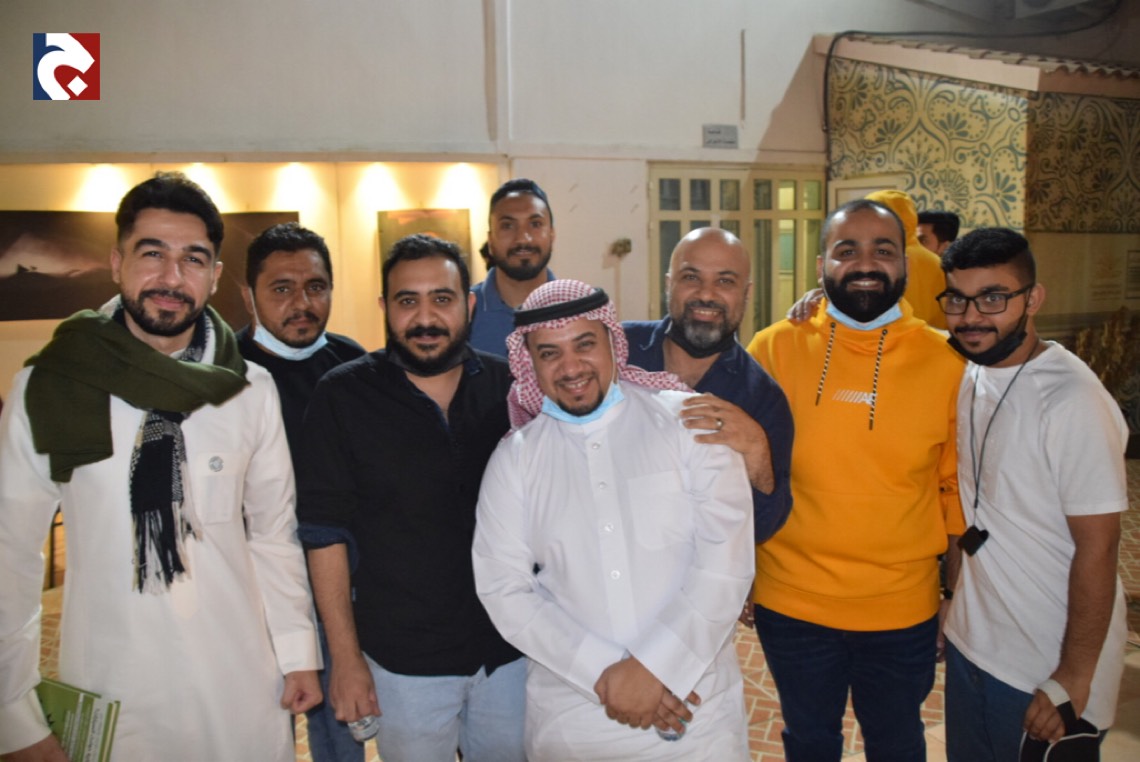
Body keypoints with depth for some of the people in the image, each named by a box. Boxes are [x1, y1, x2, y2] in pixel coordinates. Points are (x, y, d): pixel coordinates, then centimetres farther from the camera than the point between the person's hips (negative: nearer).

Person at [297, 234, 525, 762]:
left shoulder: (508, 387, -1)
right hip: (403, 660, -2)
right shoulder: (343, 397, -8)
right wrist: (345, 657, -7)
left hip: (510, 649, 3)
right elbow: (325, 532, -7)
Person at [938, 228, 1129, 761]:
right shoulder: (969, 377, 0)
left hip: (1049, 677, -6)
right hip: (970, 645, 7)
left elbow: (1097, 548, -20)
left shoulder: (1074, 401, -21)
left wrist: (1073, 680, -16)